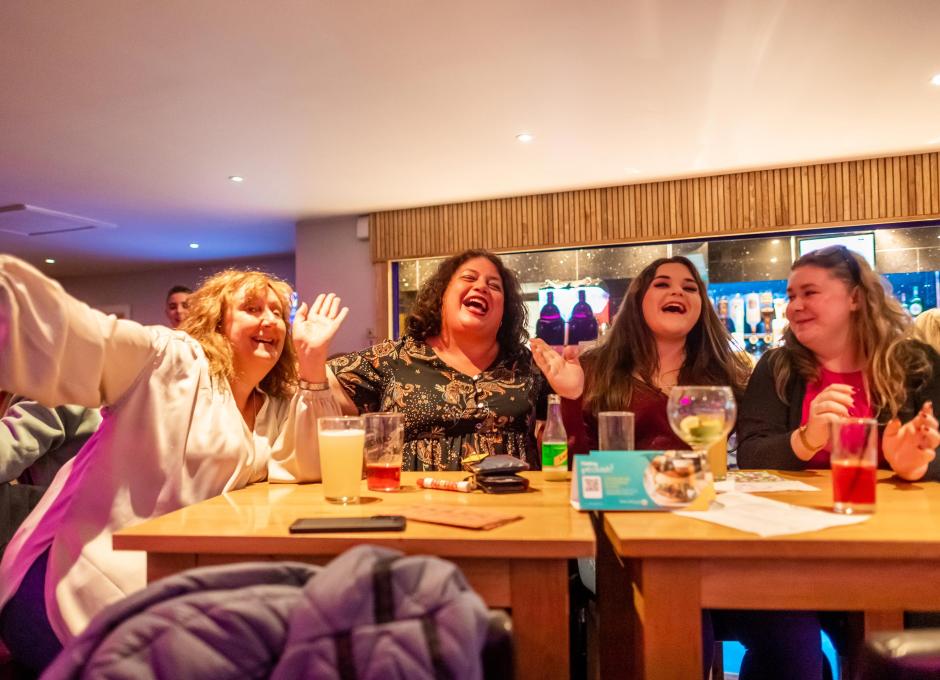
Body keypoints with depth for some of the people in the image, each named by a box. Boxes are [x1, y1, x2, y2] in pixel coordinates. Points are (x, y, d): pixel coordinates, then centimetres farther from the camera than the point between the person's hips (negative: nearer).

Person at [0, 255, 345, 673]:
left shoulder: (281, 406, 10)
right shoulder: (169, 361, -8)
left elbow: (316, 469, -2)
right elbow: (64, 332, -22)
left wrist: (311, 363, -9)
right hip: (87, 582, -6)